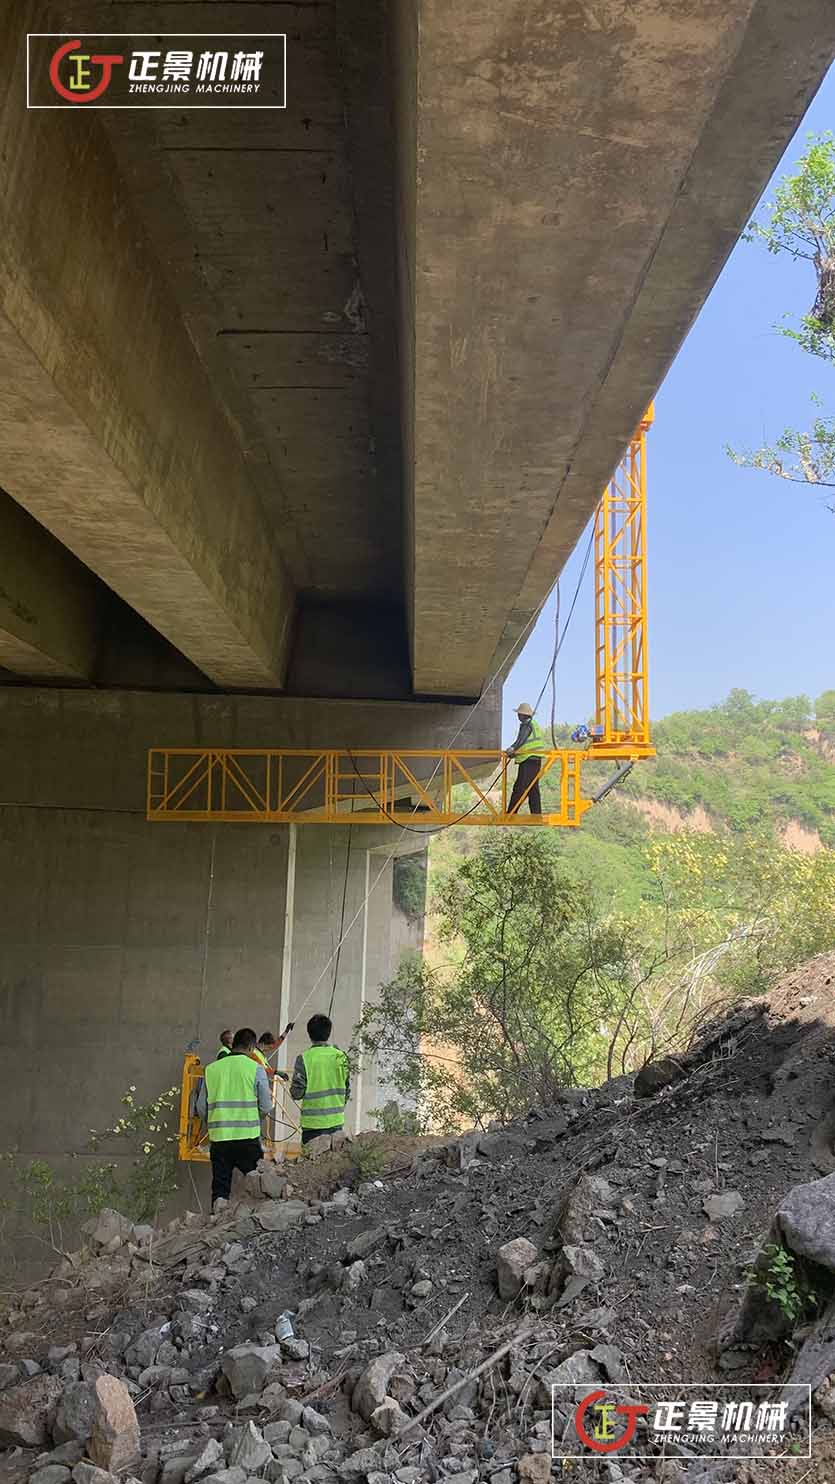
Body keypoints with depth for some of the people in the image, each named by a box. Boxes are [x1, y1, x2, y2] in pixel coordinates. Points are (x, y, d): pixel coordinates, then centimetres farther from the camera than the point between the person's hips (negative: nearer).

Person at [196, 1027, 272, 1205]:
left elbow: (201, 1110, 9)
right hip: (248, 1138, -3)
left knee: (220, 1189, 11)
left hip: (218, 1138, 3)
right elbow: (266, 1108, -5)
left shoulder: (211, 1069, 5)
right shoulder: (255, 1069, -4)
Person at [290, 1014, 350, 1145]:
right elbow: (347, 1090, 7)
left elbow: (297, 1093, -10)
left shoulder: (305, 1058, -11)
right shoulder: (340, 1056, 0)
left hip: (313, 1123, -3)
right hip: (337, 1122, 3)